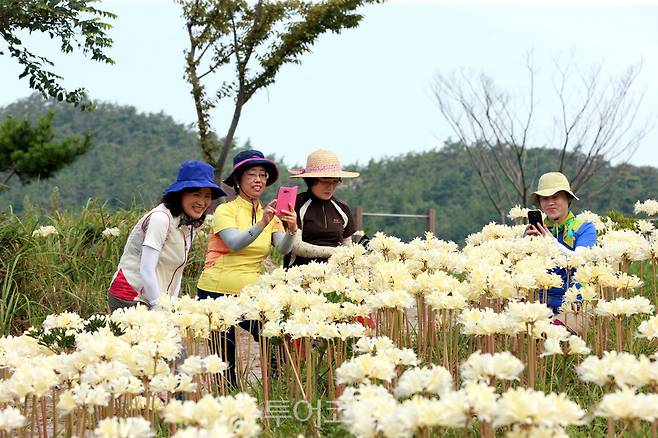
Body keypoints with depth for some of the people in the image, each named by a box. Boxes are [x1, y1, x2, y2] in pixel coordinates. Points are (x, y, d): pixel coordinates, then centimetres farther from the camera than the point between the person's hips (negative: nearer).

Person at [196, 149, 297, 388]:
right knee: (226, 362, -4)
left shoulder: (270, 215, 12)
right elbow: (234, 243, -23)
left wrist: (292, 229, -28)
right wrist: (261, 224, -39)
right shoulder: (225, 210, -4)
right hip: (218, 291, -5)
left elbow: (283, 249, -7)